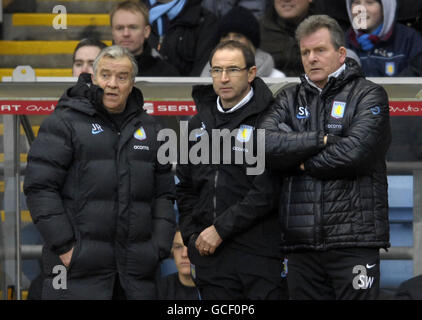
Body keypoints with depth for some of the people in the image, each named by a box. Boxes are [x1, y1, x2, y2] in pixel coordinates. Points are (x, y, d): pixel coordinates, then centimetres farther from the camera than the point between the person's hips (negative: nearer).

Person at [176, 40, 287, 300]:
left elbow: (266, 192, -14)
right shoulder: (199, 124, 15)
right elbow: (185, 188, 21)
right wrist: (192, 236, 9)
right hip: (210, 253, 6)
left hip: (260, 256, -6)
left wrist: (220, 229, -13)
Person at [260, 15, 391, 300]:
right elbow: (265, 145, -3)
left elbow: (356, 151, -13)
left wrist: (303, 164, -1)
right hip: (301, 242, 4)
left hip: (353, 236, -4)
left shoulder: (368, 95, 4)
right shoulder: (290, 100, 16)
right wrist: (322, 140, -10)